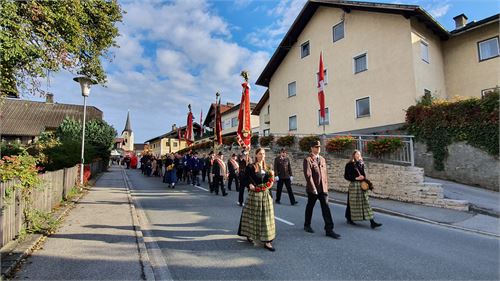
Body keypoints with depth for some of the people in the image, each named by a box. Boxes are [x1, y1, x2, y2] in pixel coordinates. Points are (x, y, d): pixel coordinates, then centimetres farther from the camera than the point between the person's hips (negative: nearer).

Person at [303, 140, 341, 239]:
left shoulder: (322, 159, 11)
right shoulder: (308, 160, -10)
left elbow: (325, 174, 14)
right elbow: (308, 175, -16)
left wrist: (326, 186, 9)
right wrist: (313, 188, -17)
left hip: (323, 188, 5)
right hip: (312, 189, -5)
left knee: (326, 208, 1)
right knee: (310, 207, 11)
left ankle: (329, 230, 6)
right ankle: (307, 225, 30)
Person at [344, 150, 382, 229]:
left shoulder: (361, 164, 10)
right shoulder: (349, 165, -8)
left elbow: (363, 174, 18)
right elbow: (346, 176, -11)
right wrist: (356, 178, -17)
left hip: (362, 185, 6)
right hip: (353, 185, -6)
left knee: (365, 203, 5)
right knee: (353, 203, 5)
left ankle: (372, 222, 7)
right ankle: (349, 219, 24)